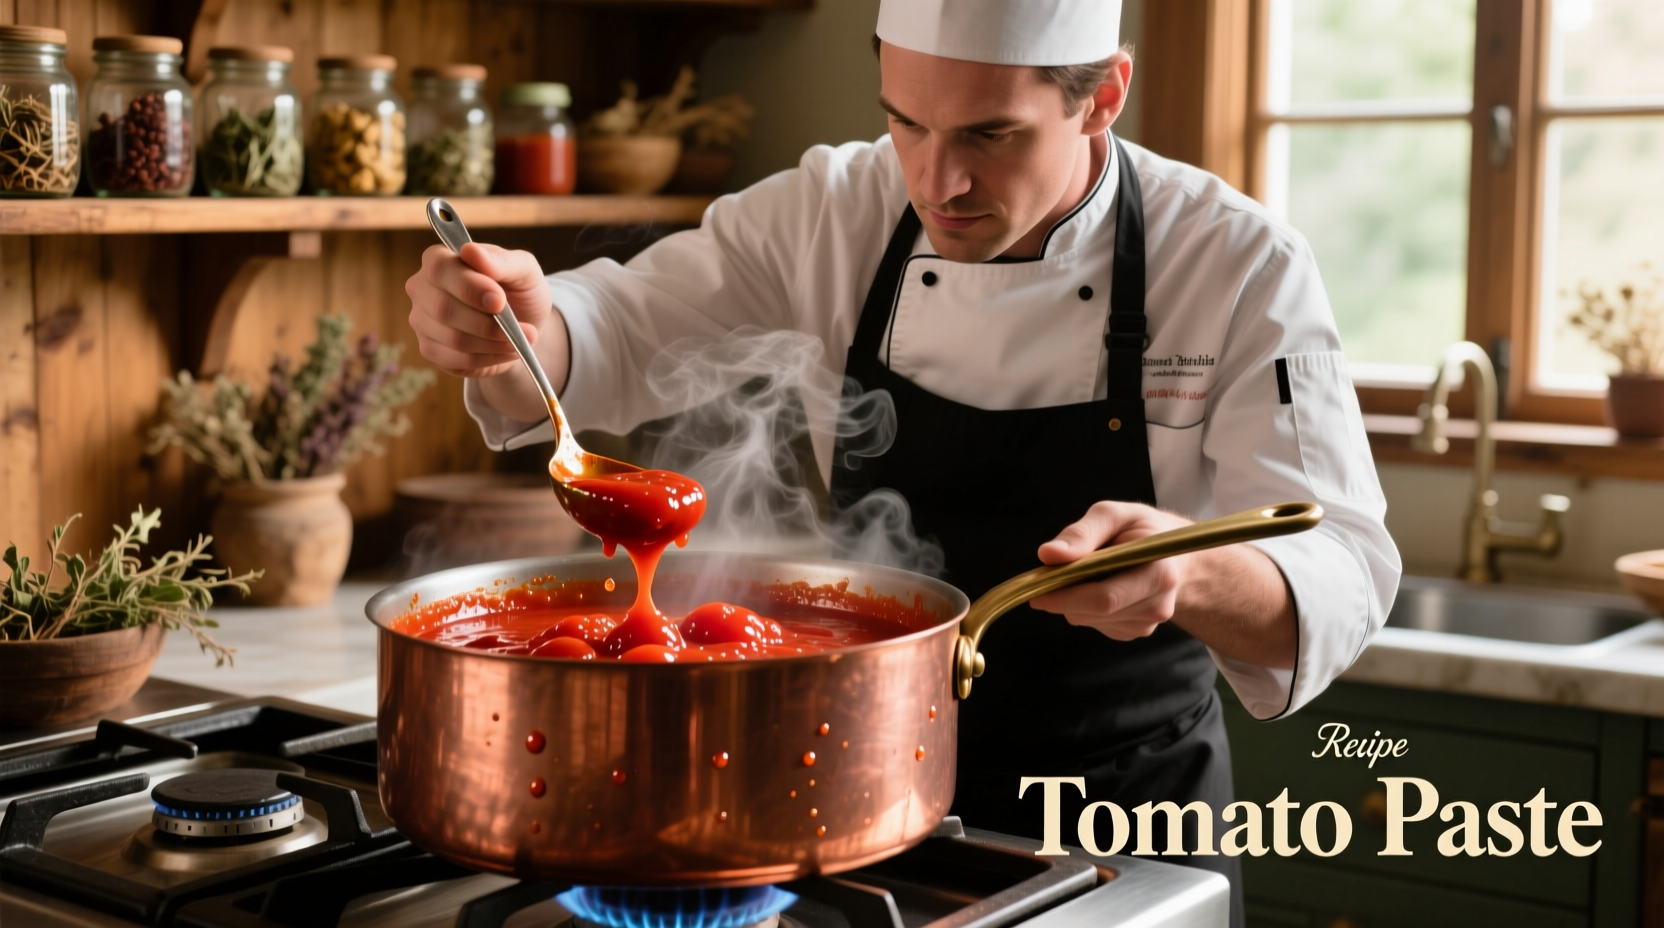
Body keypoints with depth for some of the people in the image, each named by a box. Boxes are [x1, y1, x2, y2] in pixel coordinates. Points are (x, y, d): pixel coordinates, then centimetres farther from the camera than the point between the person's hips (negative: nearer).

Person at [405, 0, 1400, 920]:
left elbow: (1337, 577, -22)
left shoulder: (1243, 266, -17)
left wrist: (1188, 574, -45)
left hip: (1126, 819, -2)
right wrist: (517, 330, -30)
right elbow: (612, 338, -6)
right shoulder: (830, 215, -9)